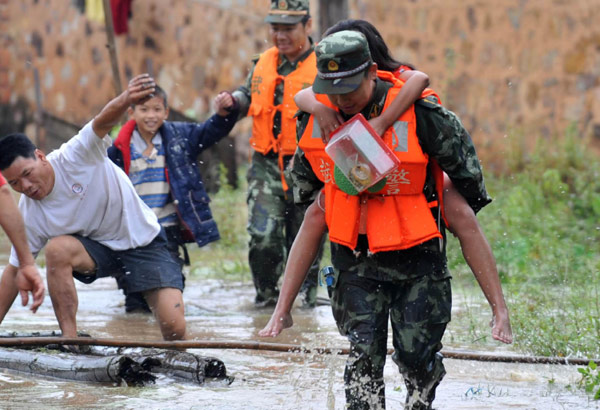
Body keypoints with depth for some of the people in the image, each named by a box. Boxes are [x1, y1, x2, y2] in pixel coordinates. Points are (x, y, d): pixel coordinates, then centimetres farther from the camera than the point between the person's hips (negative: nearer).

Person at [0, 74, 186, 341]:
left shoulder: (74, 157, -24)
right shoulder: (28, 214, -12)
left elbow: (103, 123, -42)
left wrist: (125, 100, -65)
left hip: (143, 241, -3)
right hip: (95, 248, 3)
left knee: (174, 328, -18)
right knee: (56, 249, -30)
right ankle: (70, 340, -23)